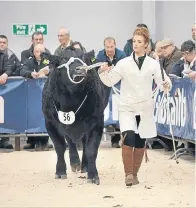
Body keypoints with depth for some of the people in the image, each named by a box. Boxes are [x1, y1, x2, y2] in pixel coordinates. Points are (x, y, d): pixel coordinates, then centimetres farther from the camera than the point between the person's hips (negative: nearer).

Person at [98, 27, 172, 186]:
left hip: (145, 109, 1)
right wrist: (103, 72, -15)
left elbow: (163, 83, -3)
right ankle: (128, 173, -12)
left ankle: (134, 174, 25)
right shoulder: (124, 63, 1)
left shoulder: (153, 64, 2)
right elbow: (110, 82, 3)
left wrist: (166, 85, -25)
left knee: (140, 143, 8)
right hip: (127, 107, -1)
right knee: (128, 137, -21)